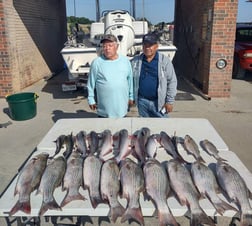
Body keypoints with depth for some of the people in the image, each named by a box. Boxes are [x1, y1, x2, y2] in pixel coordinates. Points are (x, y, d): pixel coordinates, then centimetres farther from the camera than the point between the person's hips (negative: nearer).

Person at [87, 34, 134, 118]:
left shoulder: (125, 60, 1)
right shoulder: (97, 62, -8)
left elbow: (130, 80, 8)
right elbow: (91, 84, -2)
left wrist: (131, 97, 11)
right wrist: (91, 100, 0)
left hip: (122, 106, 3)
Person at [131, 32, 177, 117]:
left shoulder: (164, 61, -7)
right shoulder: (135, 61, 0)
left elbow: (172, 81, -6)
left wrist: (169, 101, -8)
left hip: (159, 102, -2)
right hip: (142, 101, 3)